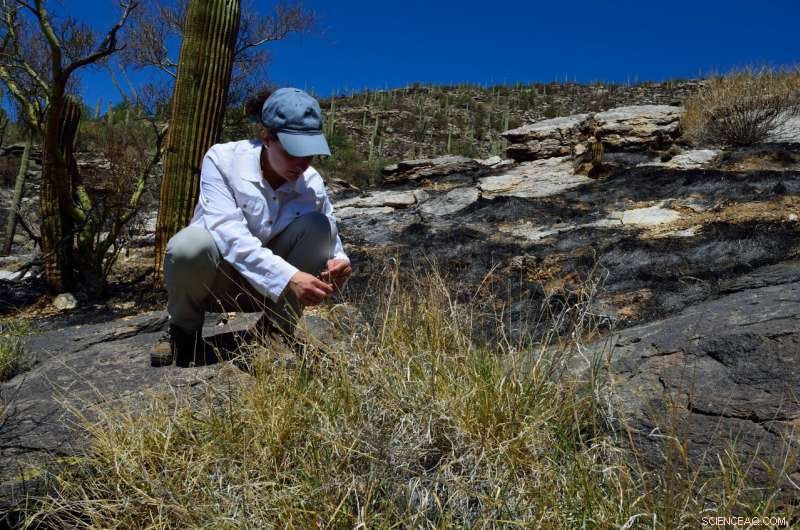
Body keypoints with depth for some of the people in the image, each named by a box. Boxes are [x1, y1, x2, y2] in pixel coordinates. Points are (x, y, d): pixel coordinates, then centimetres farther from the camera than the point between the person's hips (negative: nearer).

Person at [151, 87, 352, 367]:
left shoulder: (313, 185, -10)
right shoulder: (222, 160, -19)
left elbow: (329, 242, -7)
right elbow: (228, 233, -31)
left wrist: (338, 263, -33)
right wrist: (287, 277, -44)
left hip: (268, 287, 2)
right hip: (212, 280, -2)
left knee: (317, 225, -22)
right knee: (192, 243, -37)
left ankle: (277, 331, -7)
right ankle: (184, 330, -4)